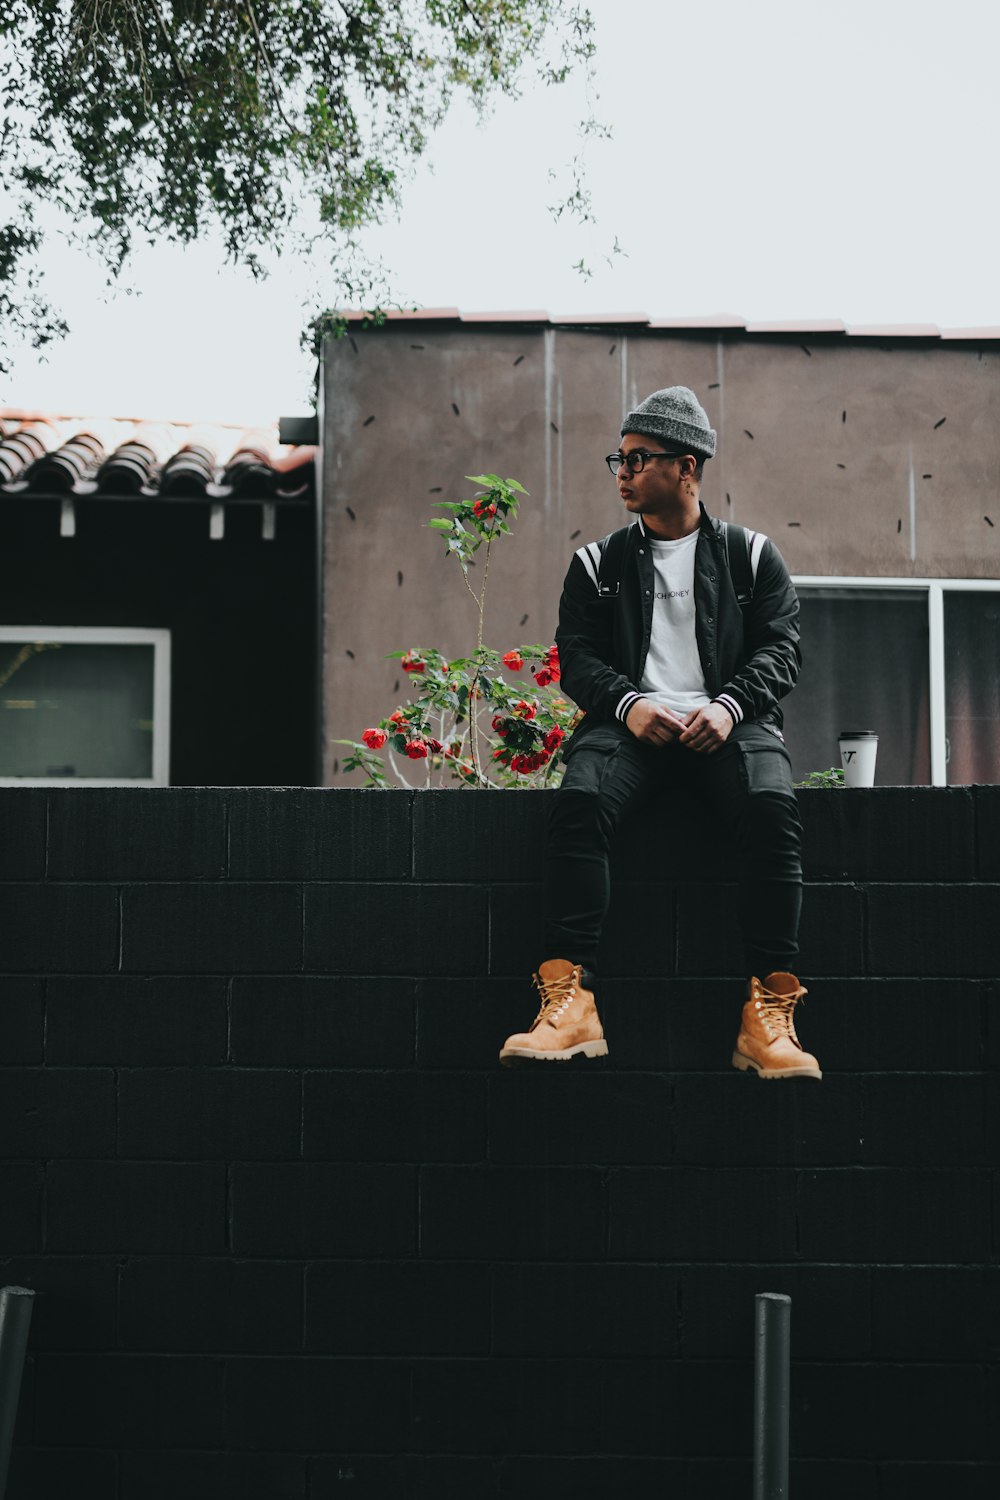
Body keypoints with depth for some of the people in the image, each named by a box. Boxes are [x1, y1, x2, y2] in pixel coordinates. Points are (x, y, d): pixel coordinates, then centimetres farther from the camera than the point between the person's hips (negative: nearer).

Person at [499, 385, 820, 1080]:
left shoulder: (751, 555, 16)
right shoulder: (597, 563, 20)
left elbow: (781, 646, 7)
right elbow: (578, 654, 10)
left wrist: (729, 705, -13)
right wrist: (629, 702, -11)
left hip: (726, 726, -1)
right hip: (631, 723, 1)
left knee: (772, 807, -35)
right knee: (580, 800, -33)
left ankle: (769, 1011, -34)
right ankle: (569, 1002, -38)